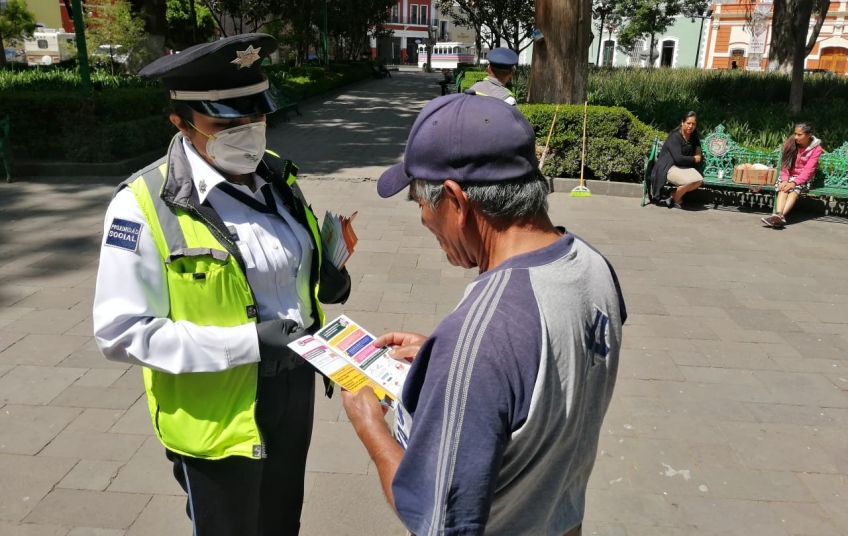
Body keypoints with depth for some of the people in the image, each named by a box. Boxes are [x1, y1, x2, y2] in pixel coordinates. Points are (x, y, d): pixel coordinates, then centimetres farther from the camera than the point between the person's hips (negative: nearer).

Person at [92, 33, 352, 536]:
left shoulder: (276, 175, -1)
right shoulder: (143, 206, -20)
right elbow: (122, 332, -20)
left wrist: (326, 278, -8)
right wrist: (246, 342, -26)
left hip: (296, 380, 6)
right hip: (220, 411, -5)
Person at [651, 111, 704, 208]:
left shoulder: (693, 135, 8)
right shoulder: (674, 136, -15)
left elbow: (697, 144, 33)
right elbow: (678, 158, -25)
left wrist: (698, 149, 8)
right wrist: (694, 159, -10)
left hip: (685, 166, 8)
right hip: (669, 167, -7)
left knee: (699, 181, -22)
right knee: (689, 181, -33)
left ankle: (675, 194, -2)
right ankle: (676, 199, -4)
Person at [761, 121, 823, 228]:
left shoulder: (816, 148, -9)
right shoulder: (790, 143, -2)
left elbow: (808, 170, -16)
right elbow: (784, 164, -2)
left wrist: (794, 183, -29)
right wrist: (784, 180, -19)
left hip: (803, 178, -2)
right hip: (788, 176, 2)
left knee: (795, 189, -34)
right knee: (783, 189, -31)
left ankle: (781, 216, -56)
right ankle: (778, 215, -55)